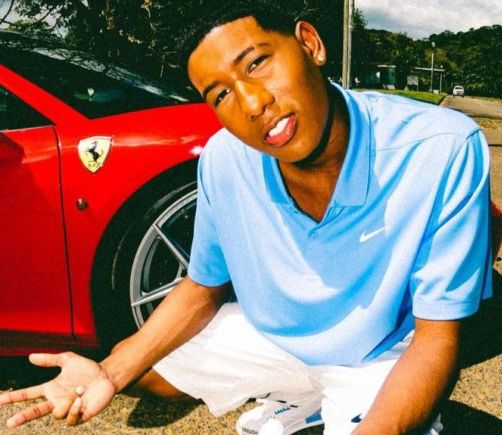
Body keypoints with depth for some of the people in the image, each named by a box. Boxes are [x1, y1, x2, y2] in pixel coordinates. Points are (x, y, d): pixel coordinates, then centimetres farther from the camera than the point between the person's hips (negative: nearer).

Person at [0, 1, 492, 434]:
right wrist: (111, 373, -16)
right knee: (137, 365, 5)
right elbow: (203, 288, -2)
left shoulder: (441, 151, -28)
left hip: (378, 362, -3)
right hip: (270, 338, 4)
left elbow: (436, 337, -22)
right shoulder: (224, 159, -17)